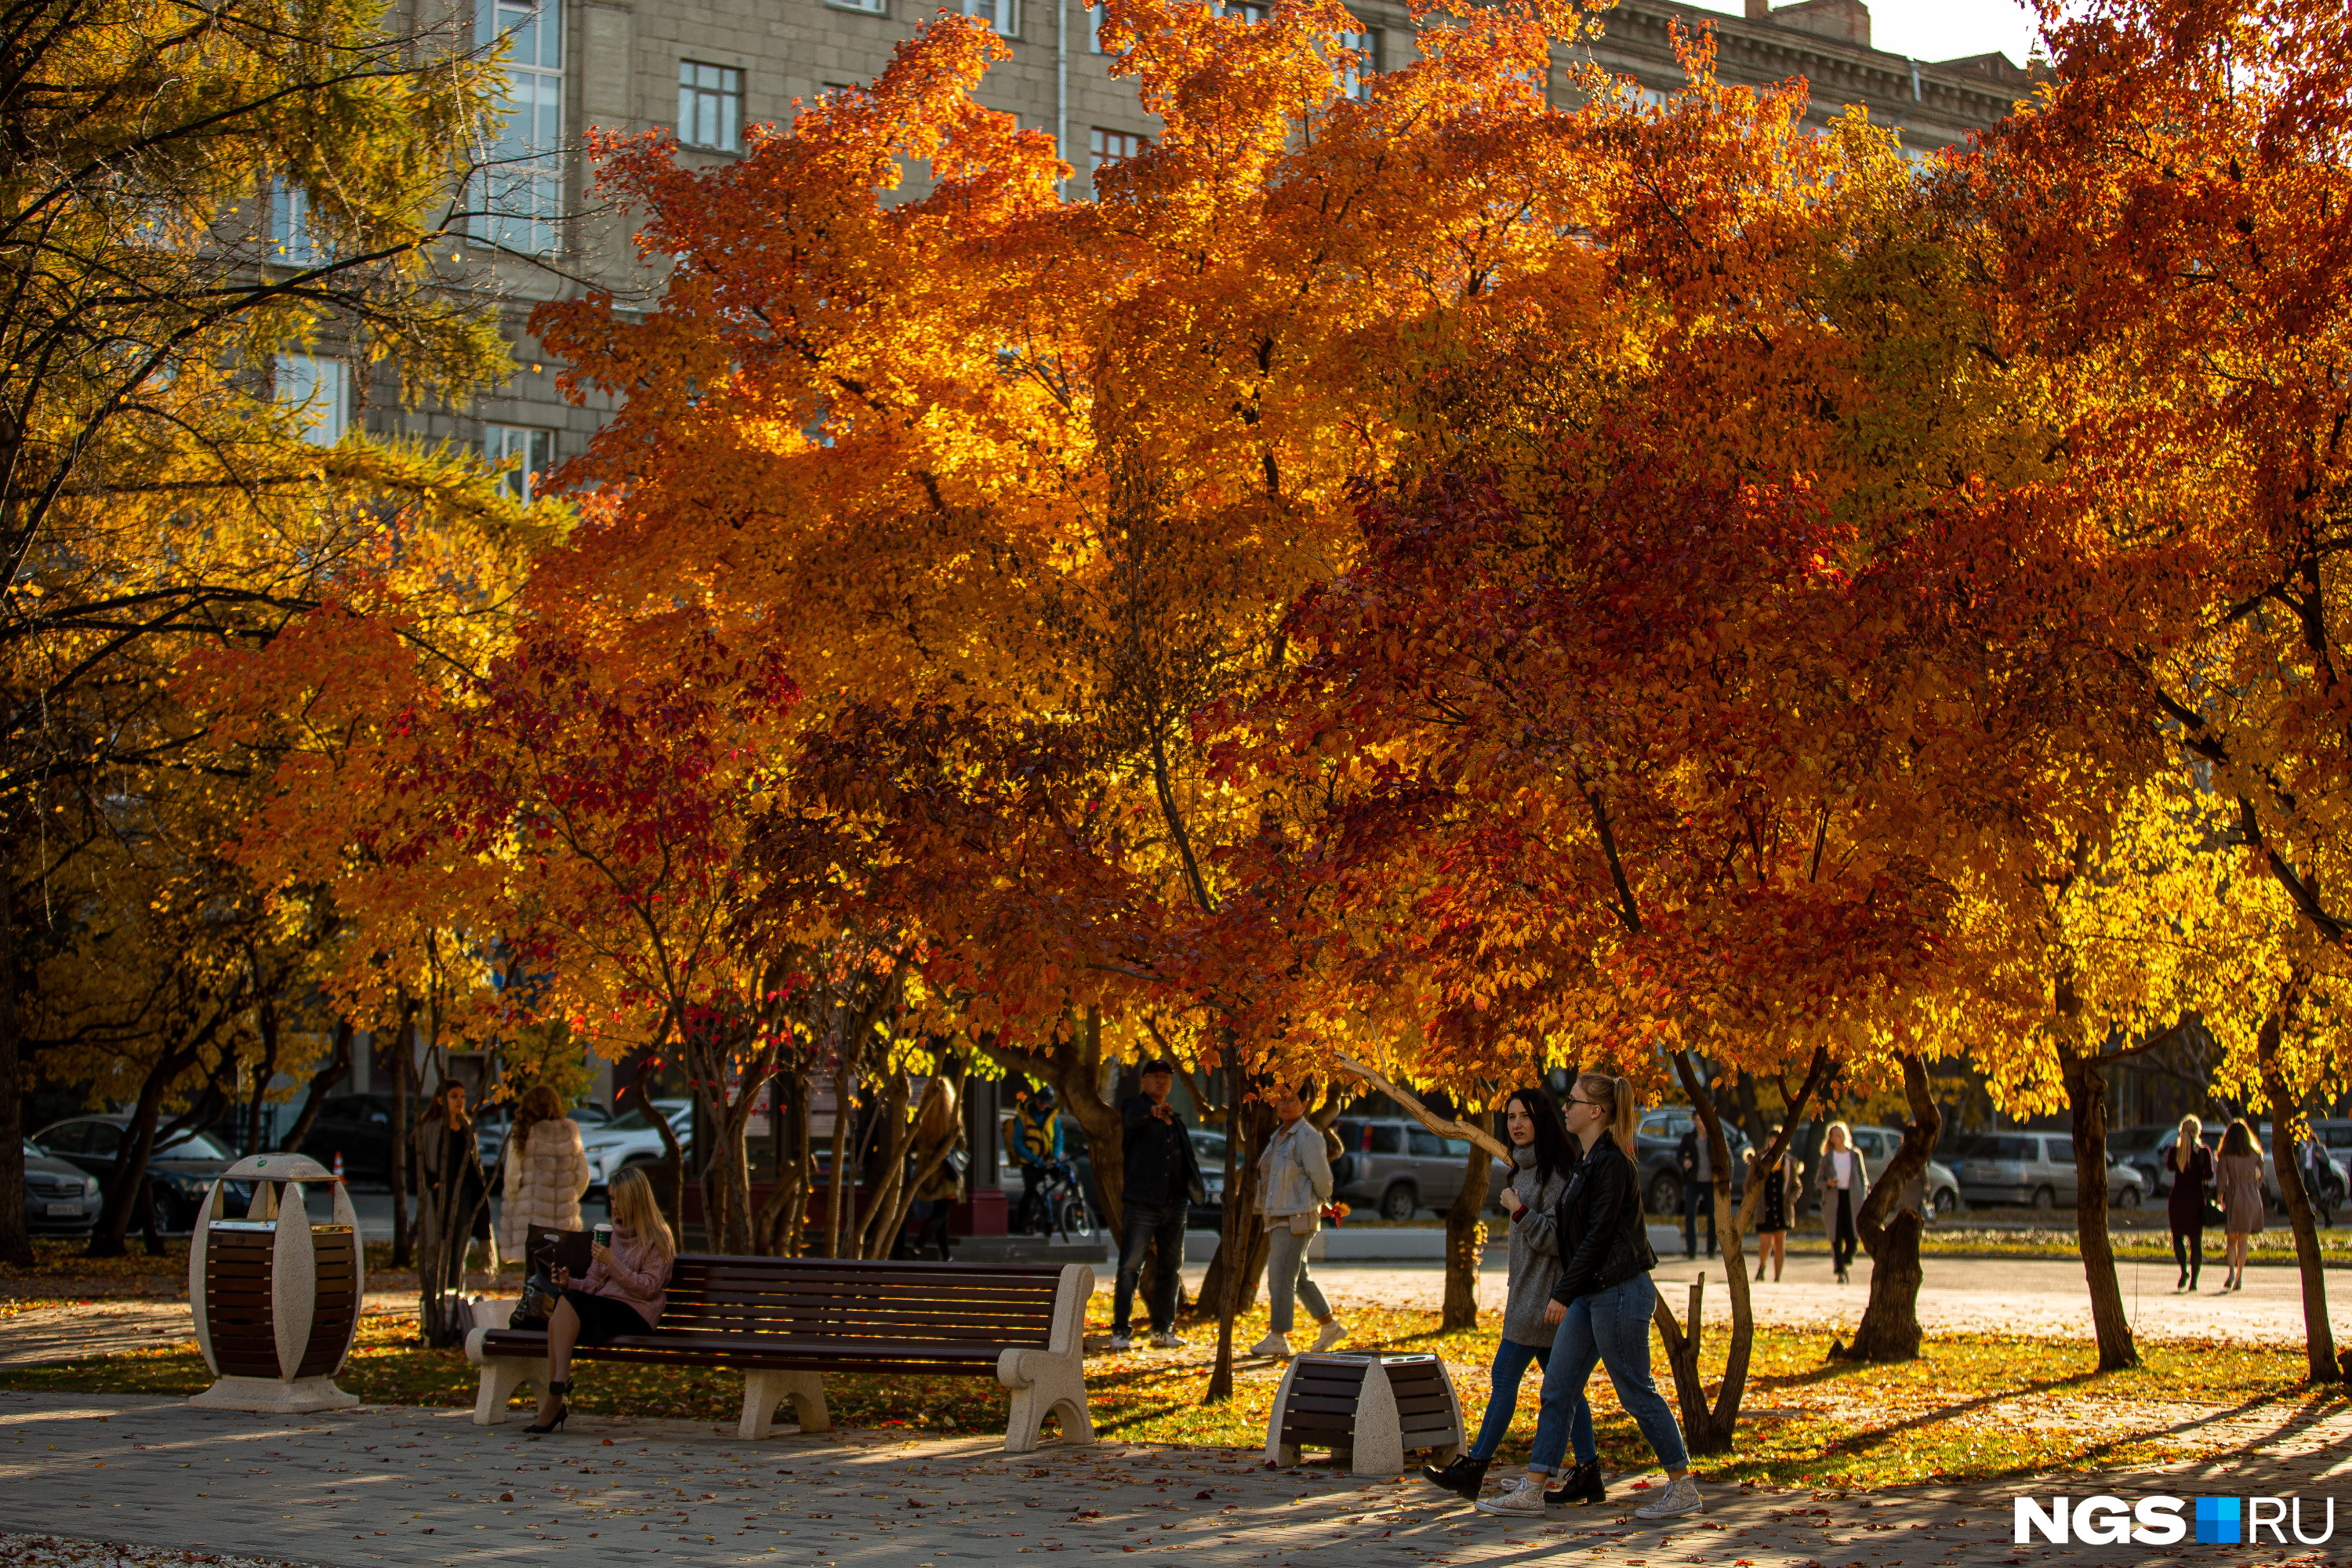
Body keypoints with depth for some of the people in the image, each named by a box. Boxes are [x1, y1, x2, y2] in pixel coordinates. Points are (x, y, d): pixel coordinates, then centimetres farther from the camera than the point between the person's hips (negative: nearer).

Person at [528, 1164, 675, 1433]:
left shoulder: (658, 1240, 2)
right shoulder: (608, 1234, 20)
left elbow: (647, 1288, -8)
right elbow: (593, 1283, 18)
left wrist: (612, 1263, -15)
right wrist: (569, 1283, -3)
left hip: (634, 1315, -5)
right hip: (603, 1309, 5)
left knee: (569, 1302, -29)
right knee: (558, 1320, -28)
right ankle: (555, 1401, -33)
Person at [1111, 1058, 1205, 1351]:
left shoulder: (1175, 1119, 19)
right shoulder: (1135, 1105, -2)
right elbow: (1130, 1118, -28)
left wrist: (1197, 1185, 12)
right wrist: (1152, 1112, -50)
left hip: (1175, 1205, 7)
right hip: (1142, 1203, -7)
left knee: (1171, 1269, 9)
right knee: (1130, 1267, -8)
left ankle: (1163, 1330, 16)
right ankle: (1121, 1331, -5)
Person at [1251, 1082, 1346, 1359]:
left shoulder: (1307, 1137, -14)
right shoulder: (1279, 1136, 14)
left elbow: (1321, 1177, -14)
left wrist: (1322, 1201, 4)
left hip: (1297, 1220, -9)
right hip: (1278, 1220, 9)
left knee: (1281, 1276, -11)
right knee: (1298, 1279, 14)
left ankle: (1278, 1338, -10)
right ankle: (1330, 1327, 24)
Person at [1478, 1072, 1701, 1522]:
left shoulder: (1611, 1164, -16)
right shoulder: (1590, 1162, 14)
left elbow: (1598, 1235, -19)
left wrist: (1563, 1295, -17)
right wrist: (1563, 1294, 21)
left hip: (1619, 1293, -10)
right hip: (1591, 1294, 10)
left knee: (1637, 1393, -2)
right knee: (1556, 1391, 7)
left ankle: (1684, 1489, 8)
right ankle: (1531, 1491, 8)